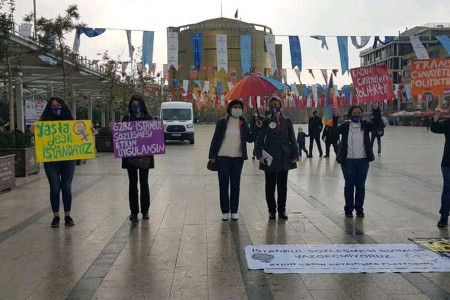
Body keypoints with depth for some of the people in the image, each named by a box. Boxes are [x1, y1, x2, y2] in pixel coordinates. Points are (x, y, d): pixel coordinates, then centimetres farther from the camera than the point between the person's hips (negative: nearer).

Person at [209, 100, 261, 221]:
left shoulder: (243, 124, 6)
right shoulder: (222, 123, 0)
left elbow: (250, 139, 9)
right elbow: (215, 139, 2)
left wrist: (257, 128, -2)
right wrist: (212, 155, -2)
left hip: (238, 158, 2)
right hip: (222, 157, -2)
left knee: (235, 184, 6)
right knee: (223, 184, 2)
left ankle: (234, 211, 14)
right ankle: (225, 211, 10)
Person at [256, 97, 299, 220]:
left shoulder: (287, 122, 4)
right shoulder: (266, 122, 1)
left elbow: (293, 140, 5)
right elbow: (260, 140, -1)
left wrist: (295, 155, -1)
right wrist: (260, 155, -11)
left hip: (284, 158, 1)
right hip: (270, 158, -1)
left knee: (282, 185, 6)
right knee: (270, 185, 5)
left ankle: (282, 210, 16)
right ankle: (272, 210, 16)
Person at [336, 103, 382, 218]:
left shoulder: (365, 125, 4)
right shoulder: (345, 126, 1)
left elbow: (377, 123, -11)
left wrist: (376, 110, -25)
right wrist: (335, 117, -22)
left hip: (363, 161, 1)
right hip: (348, 161, -1)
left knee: (361, 186, 8)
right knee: (349, 186, 6)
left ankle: (359, 208, 19)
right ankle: (348, 209, 16)